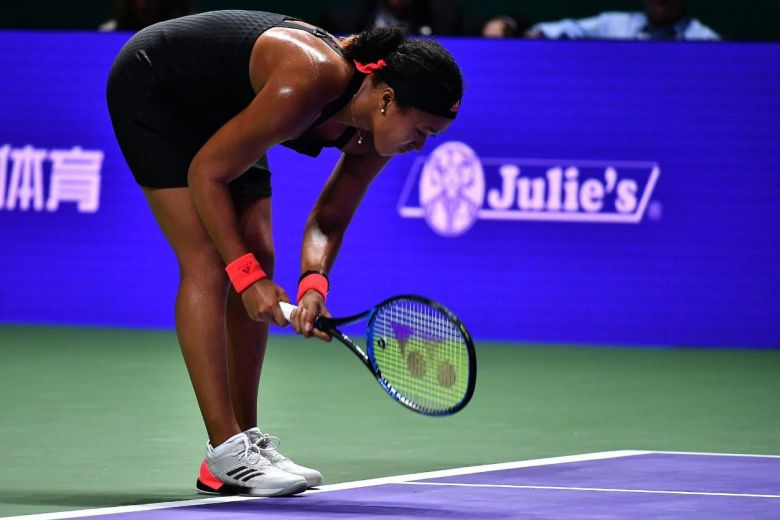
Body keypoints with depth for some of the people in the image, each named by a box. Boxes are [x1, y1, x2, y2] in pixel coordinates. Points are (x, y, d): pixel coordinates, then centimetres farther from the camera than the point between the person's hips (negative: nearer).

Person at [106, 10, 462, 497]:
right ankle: (226, 453, -17)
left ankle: (246, 441, 8)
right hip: (150, 86, -8)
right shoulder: (306, 87, -38)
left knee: (257, 257, 3)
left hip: (215, 110, 8)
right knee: (208, 262, -16)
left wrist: (314, 284, -23)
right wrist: (246, 273, -28)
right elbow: (206, 173, -28)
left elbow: (328, 221, -3)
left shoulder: (377, 129, -14)